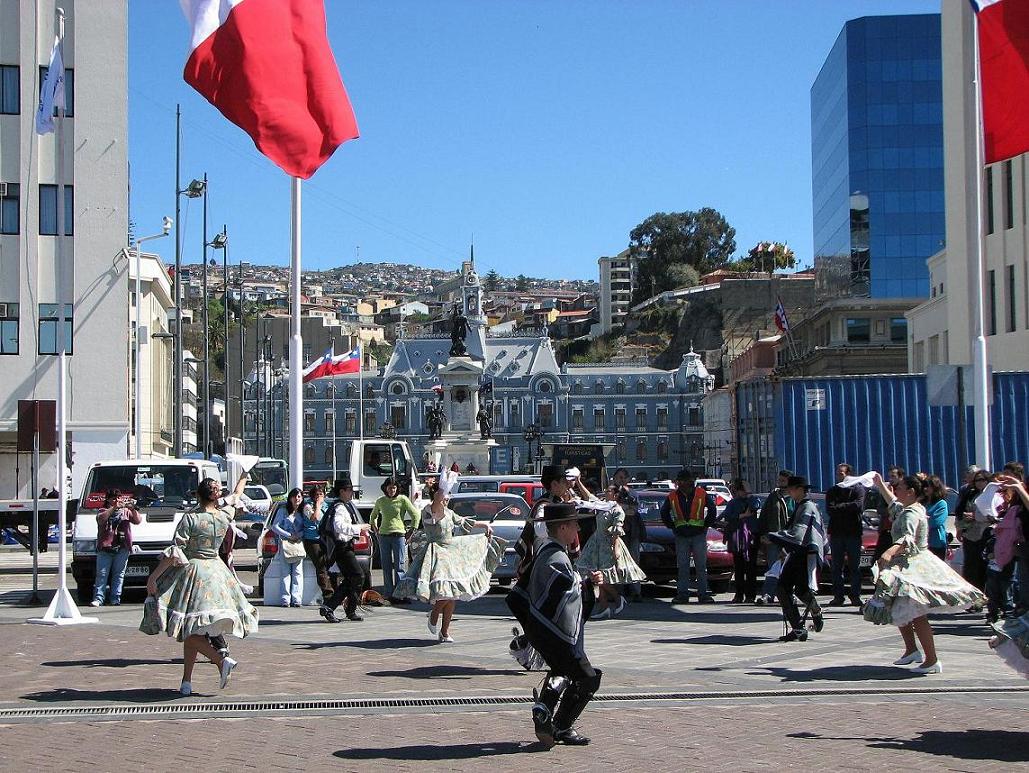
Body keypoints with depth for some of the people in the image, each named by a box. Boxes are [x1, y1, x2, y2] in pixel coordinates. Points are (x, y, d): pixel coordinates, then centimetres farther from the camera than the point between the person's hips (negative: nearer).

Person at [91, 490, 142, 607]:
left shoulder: (126, 512, 17)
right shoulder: (103, 511, 12)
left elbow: (138, 520, 5)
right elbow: (101, 519, -11)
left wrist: (132, 509, -12)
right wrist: (114, 508, -18)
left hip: (122, 549, 1)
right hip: (105, 548, -1)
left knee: (119, 575, -1)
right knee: (102, 575, -5)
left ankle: (115, 599, 1)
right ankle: (98, 599, -7)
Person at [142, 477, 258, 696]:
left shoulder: (190, 518, -11)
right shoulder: (224, 517, 2)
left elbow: (174, 553, -14)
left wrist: (153, 576, -9)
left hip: (193, 570, -6)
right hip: (216, 570, 6)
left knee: (190, 630, -3)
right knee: (191, 629, 12)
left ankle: (222, 660, -21)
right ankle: (186, 681, 11)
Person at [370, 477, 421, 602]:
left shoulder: (403, 500, -2)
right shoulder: (380, 501, 10)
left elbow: (416, 515, -1)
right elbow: (373, 517, 27)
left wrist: (410, 532, -2)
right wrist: (376, 530, 16)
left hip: (399, 535, -4)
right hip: (384, 536, 4)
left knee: (399, 567, -7)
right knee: (386, 567, 5)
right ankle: (388, 595, 10)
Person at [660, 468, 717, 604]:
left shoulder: (701, 494, -3)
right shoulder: (672, 496, 2)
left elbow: (712, 510, 7)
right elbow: (664, 512, 16)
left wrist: (706, 525, 1)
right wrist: (672, 526, 8)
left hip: (699, 535, -1)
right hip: (681, 536, 1)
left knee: (701, 565, 1)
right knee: (682, 566, 3)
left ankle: (703, 593, 5)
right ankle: (682, 594, 6)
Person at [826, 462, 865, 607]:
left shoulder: (857, 490, 5)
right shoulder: (831, 492, 13)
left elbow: (858, 506, -12)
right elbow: (830, 509, -3)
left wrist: (840, 507, -7)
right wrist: (848, 507, -7)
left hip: (853, 532, -2)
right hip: (836, 533, 3)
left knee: (854, 566, -2)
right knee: (837, 567, 1)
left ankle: (855, 596, 1)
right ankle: (838, 597, 4)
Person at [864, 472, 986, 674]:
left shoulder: (911, 514, -18)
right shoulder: (909, 508, 13)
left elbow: (907, 539, -35)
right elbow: (894, 503, 37)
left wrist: (889, 553, -50)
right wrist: (881, 486, 42)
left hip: (913, 567, -11)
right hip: (907, 565, 11)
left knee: (915, 615, -13)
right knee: (899, 612, 20)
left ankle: (932, 660, -13)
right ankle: (912, 650, 31)